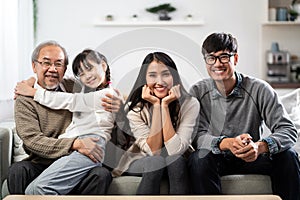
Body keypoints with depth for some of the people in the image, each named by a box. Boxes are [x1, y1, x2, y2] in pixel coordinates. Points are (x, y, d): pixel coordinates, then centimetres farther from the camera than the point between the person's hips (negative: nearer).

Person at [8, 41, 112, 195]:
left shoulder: (75, 88, 11)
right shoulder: (25, 100, 1)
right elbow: (32, 140, -12)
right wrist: (75, 144, -23)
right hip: (41, 165, -2)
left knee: (102, 175, -27)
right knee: (17, 170, -32)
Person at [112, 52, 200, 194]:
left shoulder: (190, 104, -17)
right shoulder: (135, 108, -16)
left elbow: (175, 151, -25)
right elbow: (154, 151, -23)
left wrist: (165, 105, -28)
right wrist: (156, 105, -26)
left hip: (178, 164, 1)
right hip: (142, 161, 0)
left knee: (175, 161, -32)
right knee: (156, 162, -32)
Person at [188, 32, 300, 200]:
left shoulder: (259, 89, -10)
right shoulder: (198, 92, -8)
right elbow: (197, 135, -16)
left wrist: (260, 146, -37)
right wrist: (226, 143, -37)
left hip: (251, 159, 1)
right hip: (217, 159, 0)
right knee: (199, 158, -32)